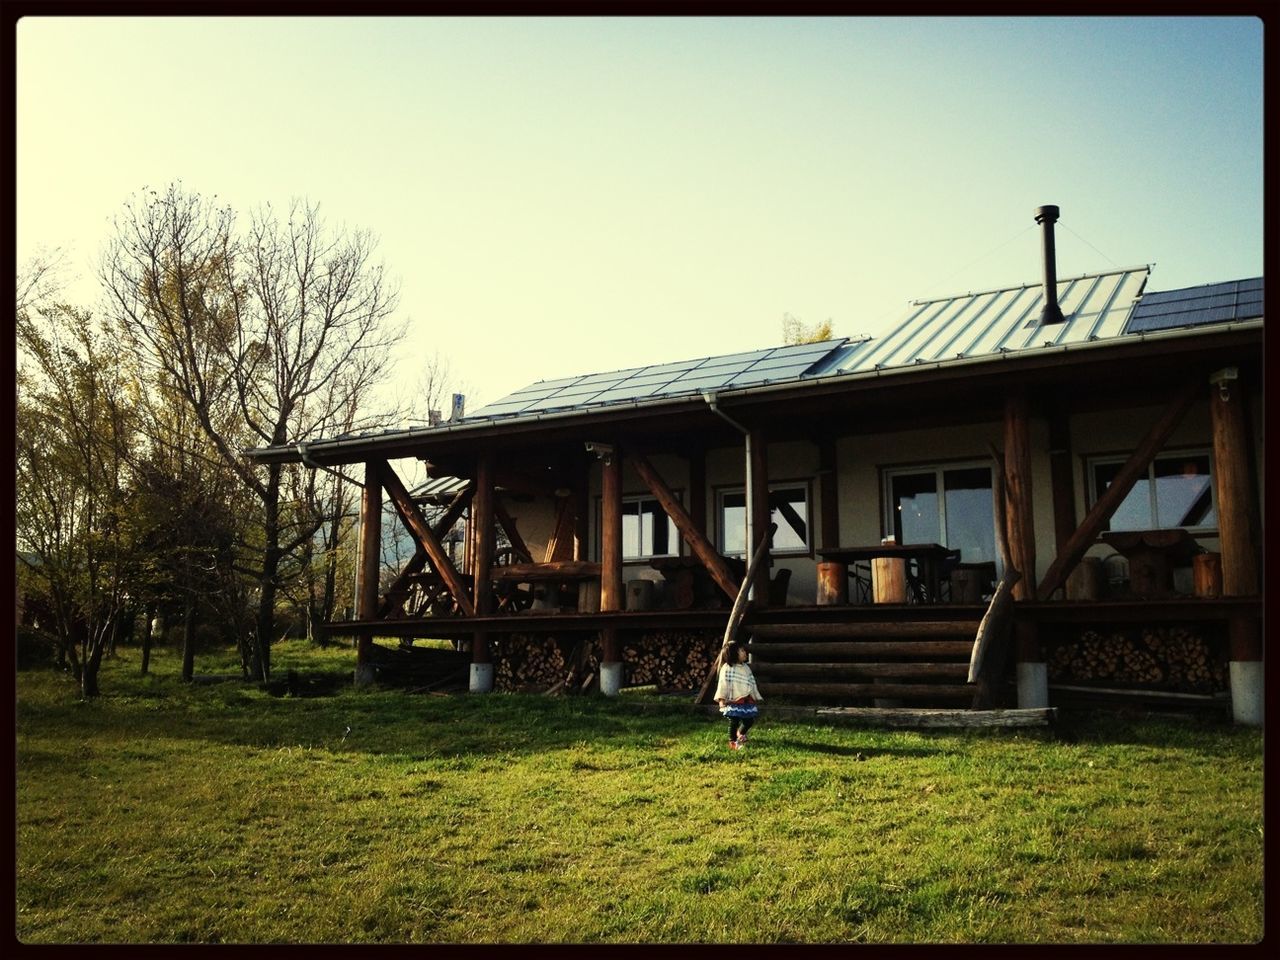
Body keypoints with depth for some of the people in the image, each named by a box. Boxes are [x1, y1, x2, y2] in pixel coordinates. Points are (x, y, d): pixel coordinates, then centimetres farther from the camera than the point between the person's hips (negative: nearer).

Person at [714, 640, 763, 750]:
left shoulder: (746, 668, 11)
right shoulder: (727, 668, -10)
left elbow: (752, 683, 16)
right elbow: (723, 683, -14)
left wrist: (756, 697, 17)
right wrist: (721, 698, -21)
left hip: (747, 700, 6)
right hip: (733, 701, -6)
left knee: (749, 720, 7)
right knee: (734, 722, 2)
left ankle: (741, 733, 36)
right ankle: (732, 742, 19)